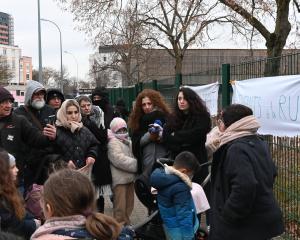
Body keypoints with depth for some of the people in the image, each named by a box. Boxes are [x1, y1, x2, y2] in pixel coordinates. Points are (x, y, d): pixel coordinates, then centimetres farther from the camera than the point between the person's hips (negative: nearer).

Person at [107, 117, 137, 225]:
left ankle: (126, 224, 29)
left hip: (129, 177, 9)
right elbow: (119, 159, -23)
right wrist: (136, 164, -21)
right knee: (120, 207, -7)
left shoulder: (128, 141, 18)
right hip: (120, 179, -9)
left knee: (129, 204, 16)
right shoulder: (113, 142, -11)